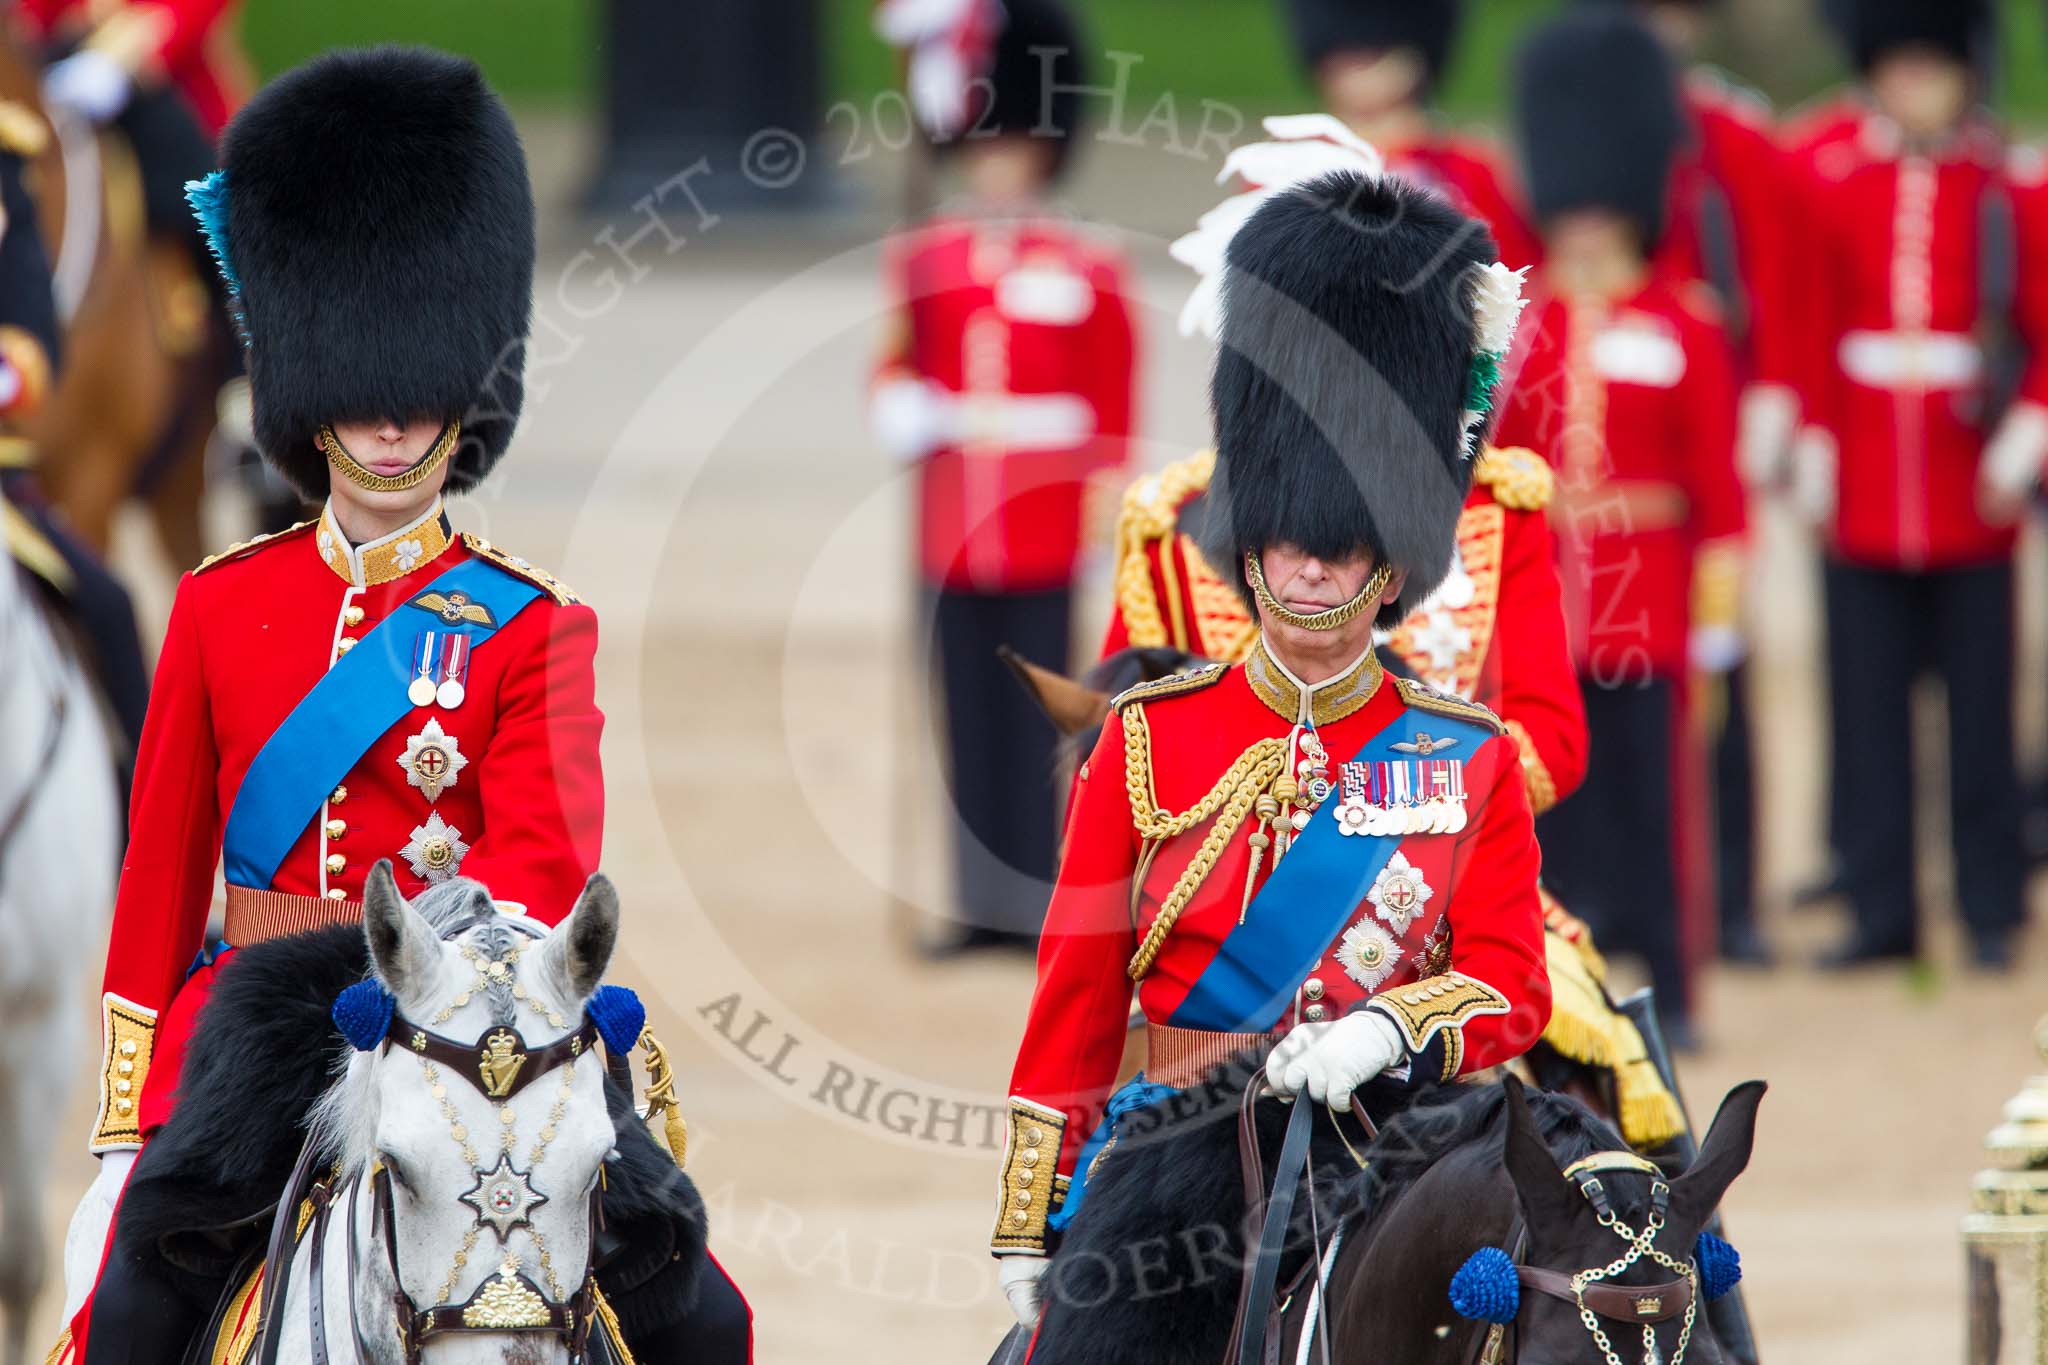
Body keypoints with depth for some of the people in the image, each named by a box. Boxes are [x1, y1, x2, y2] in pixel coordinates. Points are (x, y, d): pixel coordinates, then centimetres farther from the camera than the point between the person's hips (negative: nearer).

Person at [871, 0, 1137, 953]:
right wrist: (909, 415, -8)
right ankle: (982, 906, 10)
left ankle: (1038, 904, 2)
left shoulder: (1086, 269, 1)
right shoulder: (923, 262, 9)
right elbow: (897, 374, 13)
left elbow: (1111, 407, 1)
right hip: (951, 535, 3)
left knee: (1035, 721, -2)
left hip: (1043, 536, -3)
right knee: (968, 722, 5)